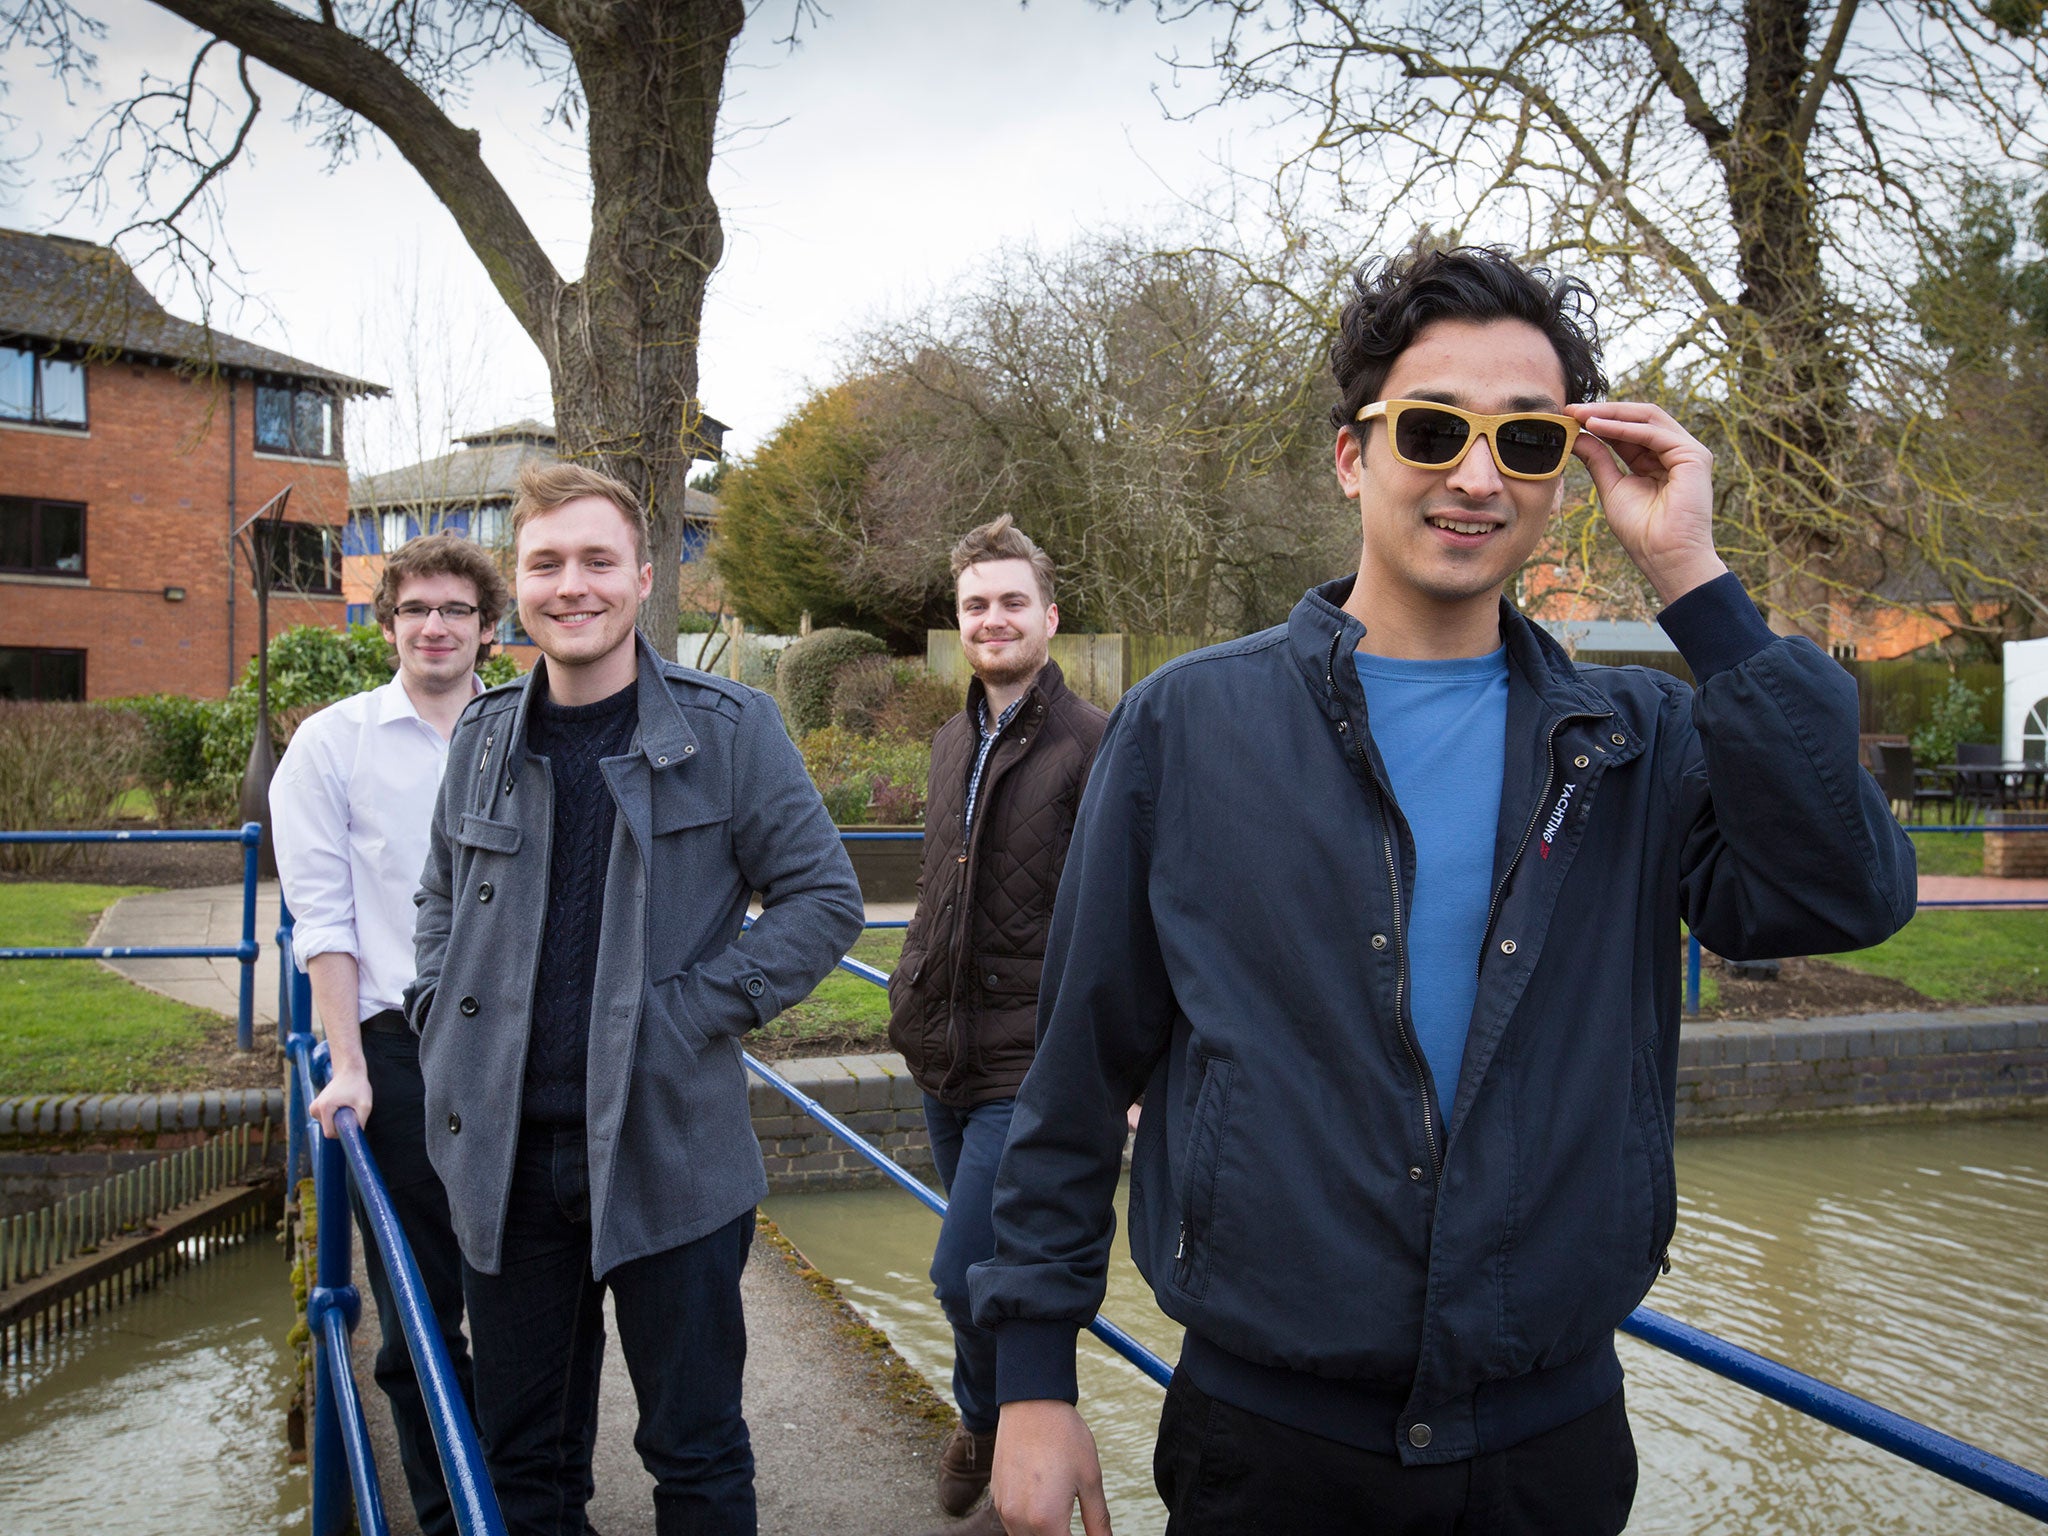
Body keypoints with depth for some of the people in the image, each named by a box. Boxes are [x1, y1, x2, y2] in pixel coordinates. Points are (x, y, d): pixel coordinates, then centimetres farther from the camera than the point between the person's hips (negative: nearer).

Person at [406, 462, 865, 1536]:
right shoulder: (482, 739, 7)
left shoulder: (729, 730, -6)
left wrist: (699, 1012, -13)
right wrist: (441, 1025, 5)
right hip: (508, 1158, 4)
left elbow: (824, 898, -4)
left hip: (670, 1155, -3)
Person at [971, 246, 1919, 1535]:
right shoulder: (1190, 726, -5)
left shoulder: (1635, 738, 1)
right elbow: (1080, 1070, -2)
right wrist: (1034, 1370, -1)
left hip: (1557, 1432, 3)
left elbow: (1845, 898, -16)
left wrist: (1693, 581, -16)